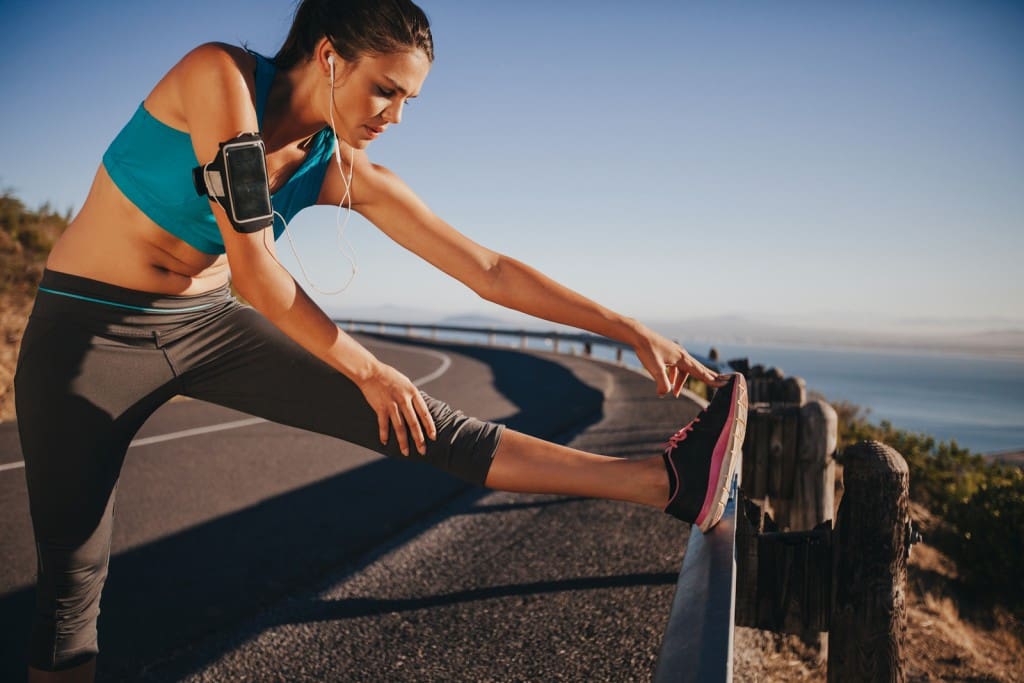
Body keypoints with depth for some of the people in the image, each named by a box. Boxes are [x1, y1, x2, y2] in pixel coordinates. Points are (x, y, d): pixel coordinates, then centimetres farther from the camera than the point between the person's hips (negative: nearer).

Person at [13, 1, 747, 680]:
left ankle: (669, 481, -13)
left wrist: (630, 330, -7)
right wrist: (367, 370, -15)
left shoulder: (347, 174, -6)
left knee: (429, 427, -9)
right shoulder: (220, 74, -21)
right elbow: (254, 269, -25)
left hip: (205, 324, 3)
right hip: (90, 331, -3)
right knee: (74, 575, -1)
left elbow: (488, 270, -6)